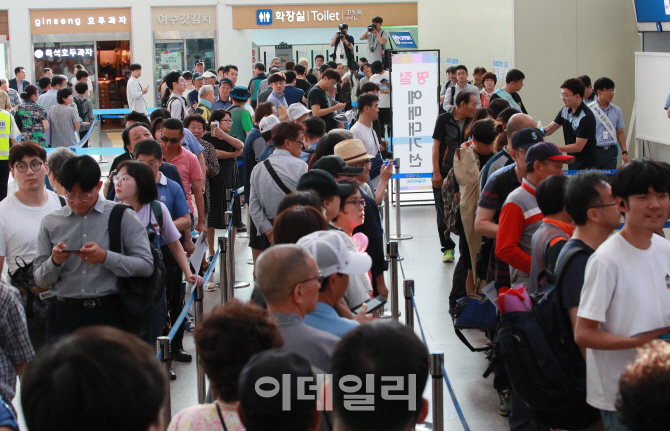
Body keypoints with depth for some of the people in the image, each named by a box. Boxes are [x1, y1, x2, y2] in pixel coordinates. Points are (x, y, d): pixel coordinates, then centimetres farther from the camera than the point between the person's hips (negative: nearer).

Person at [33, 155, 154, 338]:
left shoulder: (122, 217, 5)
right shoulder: (50, 223, 12)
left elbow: (146, 266, -3)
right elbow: (40, 280, 12)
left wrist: (105, 258, -15)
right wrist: (55, 261, -9)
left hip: (108, 313, -2)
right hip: (65, 315, 2)